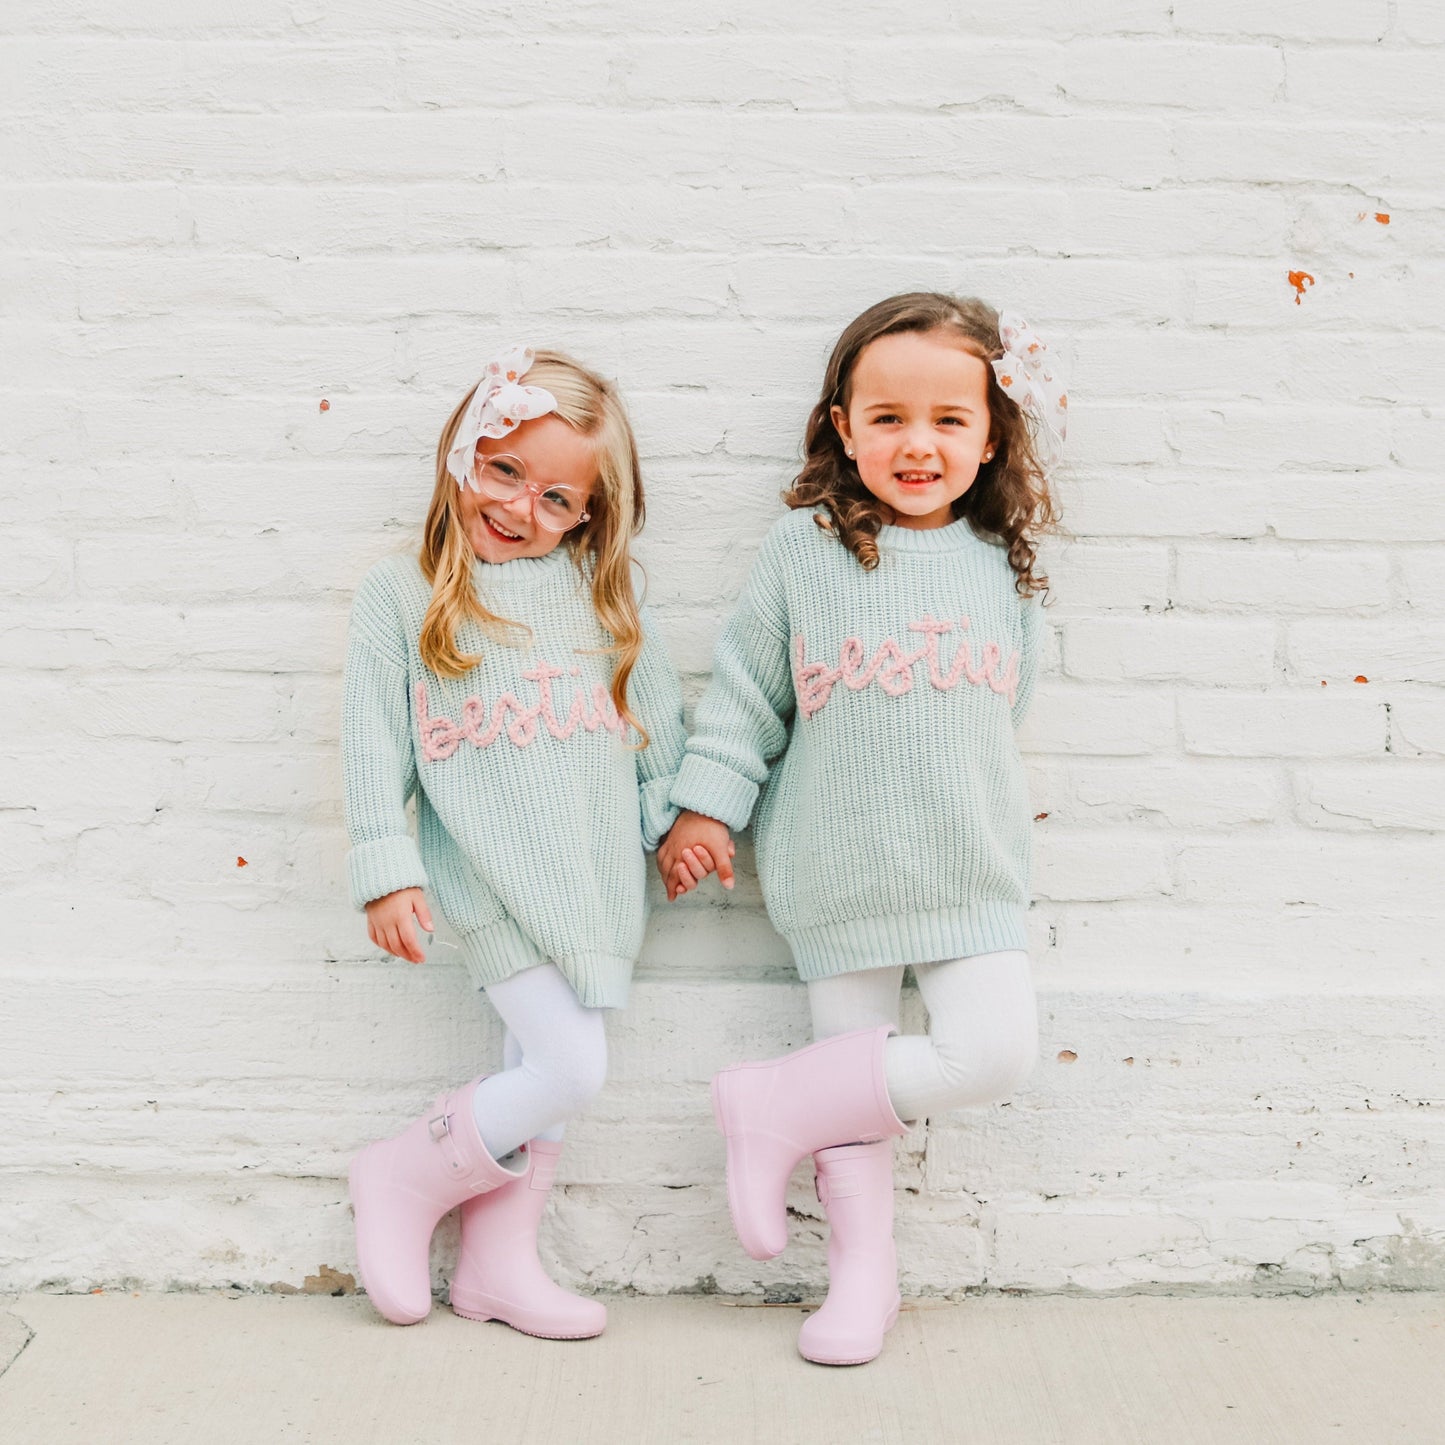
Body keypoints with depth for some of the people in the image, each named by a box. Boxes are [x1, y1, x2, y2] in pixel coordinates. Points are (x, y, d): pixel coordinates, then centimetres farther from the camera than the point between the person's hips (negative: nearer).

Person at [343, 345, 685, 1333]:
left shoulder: (598, 588, 6)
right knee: (573, 1068, -12)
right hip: (494, 880, -4)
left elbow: (659, 709, 11)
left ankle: (499, 1262, 28)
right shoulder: (401, 596, -2)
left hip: (599, 877, 4)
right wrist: (387, 868, -6)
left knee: (544, 1071, 11)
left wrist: (677, 818, 7)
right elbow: (376, 738, -2)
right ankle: (405, 1179, 12)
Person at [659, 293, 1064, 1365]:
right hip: (837, 869, -2)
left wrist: (954, 794, 13)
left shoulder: (1004, 565, 3)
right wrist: (705, 807, -1)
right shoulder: (803, 551, -4)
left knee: (997, 1053, -10)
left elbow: (1007, 704, 13)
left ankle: (775, 1107, 6)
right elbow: (746, 689, 1)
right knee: (856, 1061, 6)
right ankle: (864, 1273, 25)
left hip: (971, 869, 2)